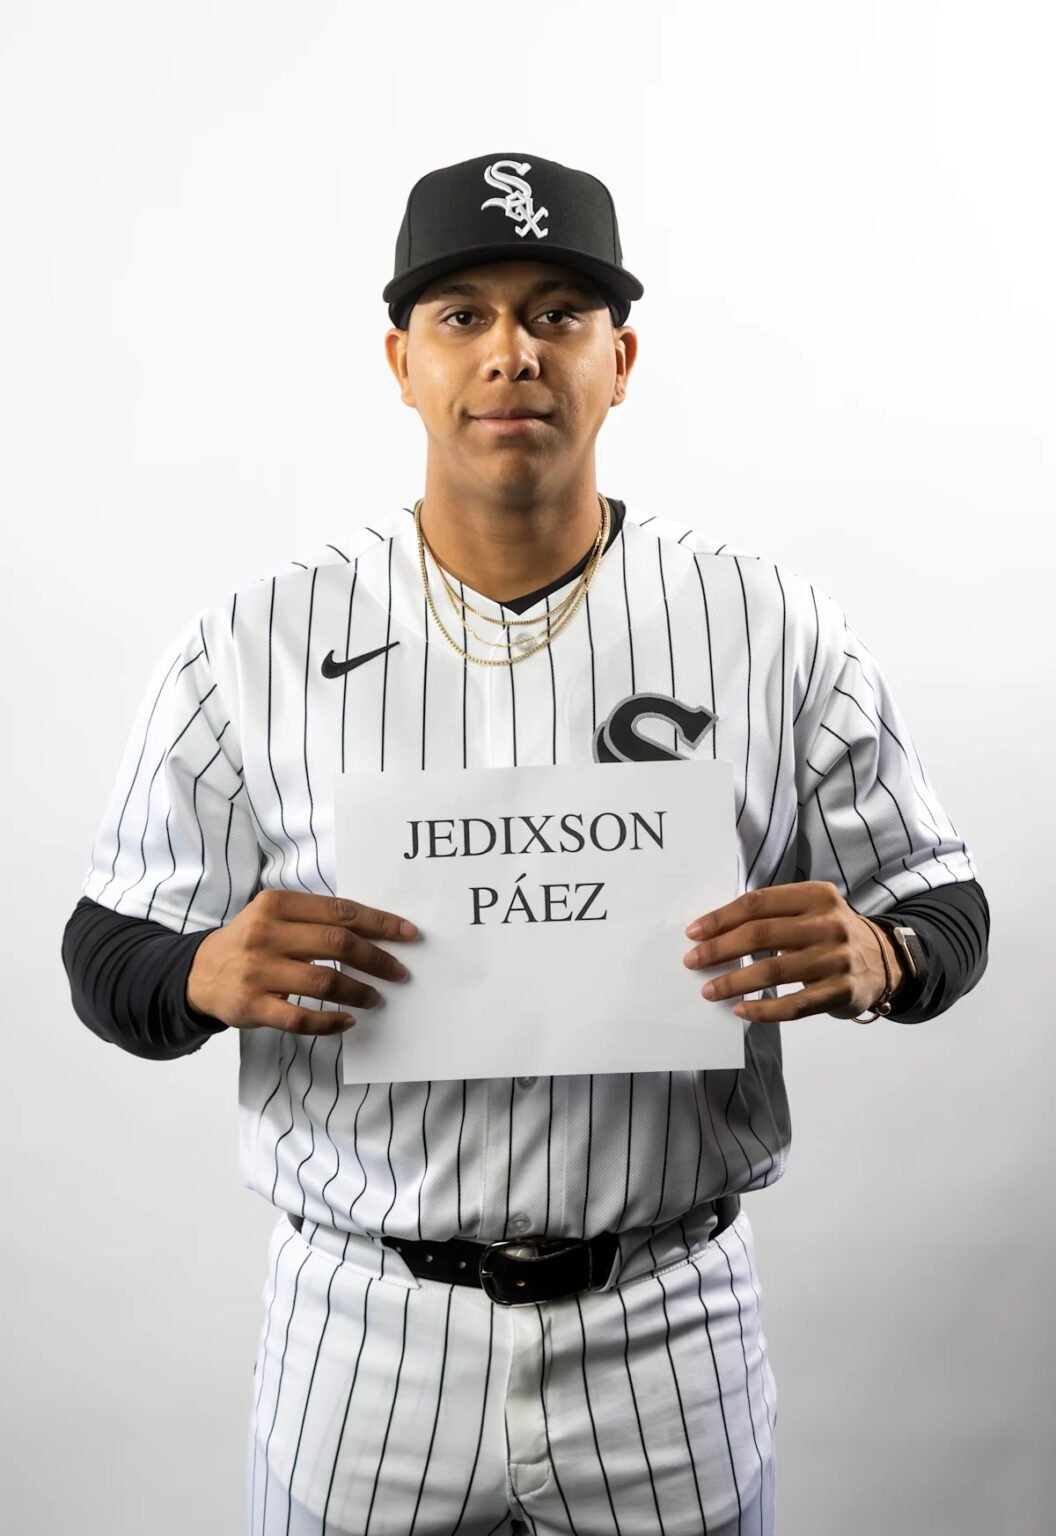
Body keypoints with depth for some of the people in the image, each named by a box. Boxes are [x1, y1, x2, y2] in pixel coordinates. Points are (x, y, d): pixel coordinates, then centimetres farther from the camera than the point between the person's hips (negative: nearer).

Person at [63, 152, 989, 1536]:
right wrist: (211, 974, -23)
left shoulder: (778, 631, -4)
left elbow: (945, 904, 3)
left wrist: (870, 953, -20)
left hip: (671, 1331, 1)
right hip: (362, 1334, 0)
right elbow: (107, 957, 0)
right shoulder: (256, 646, -4)